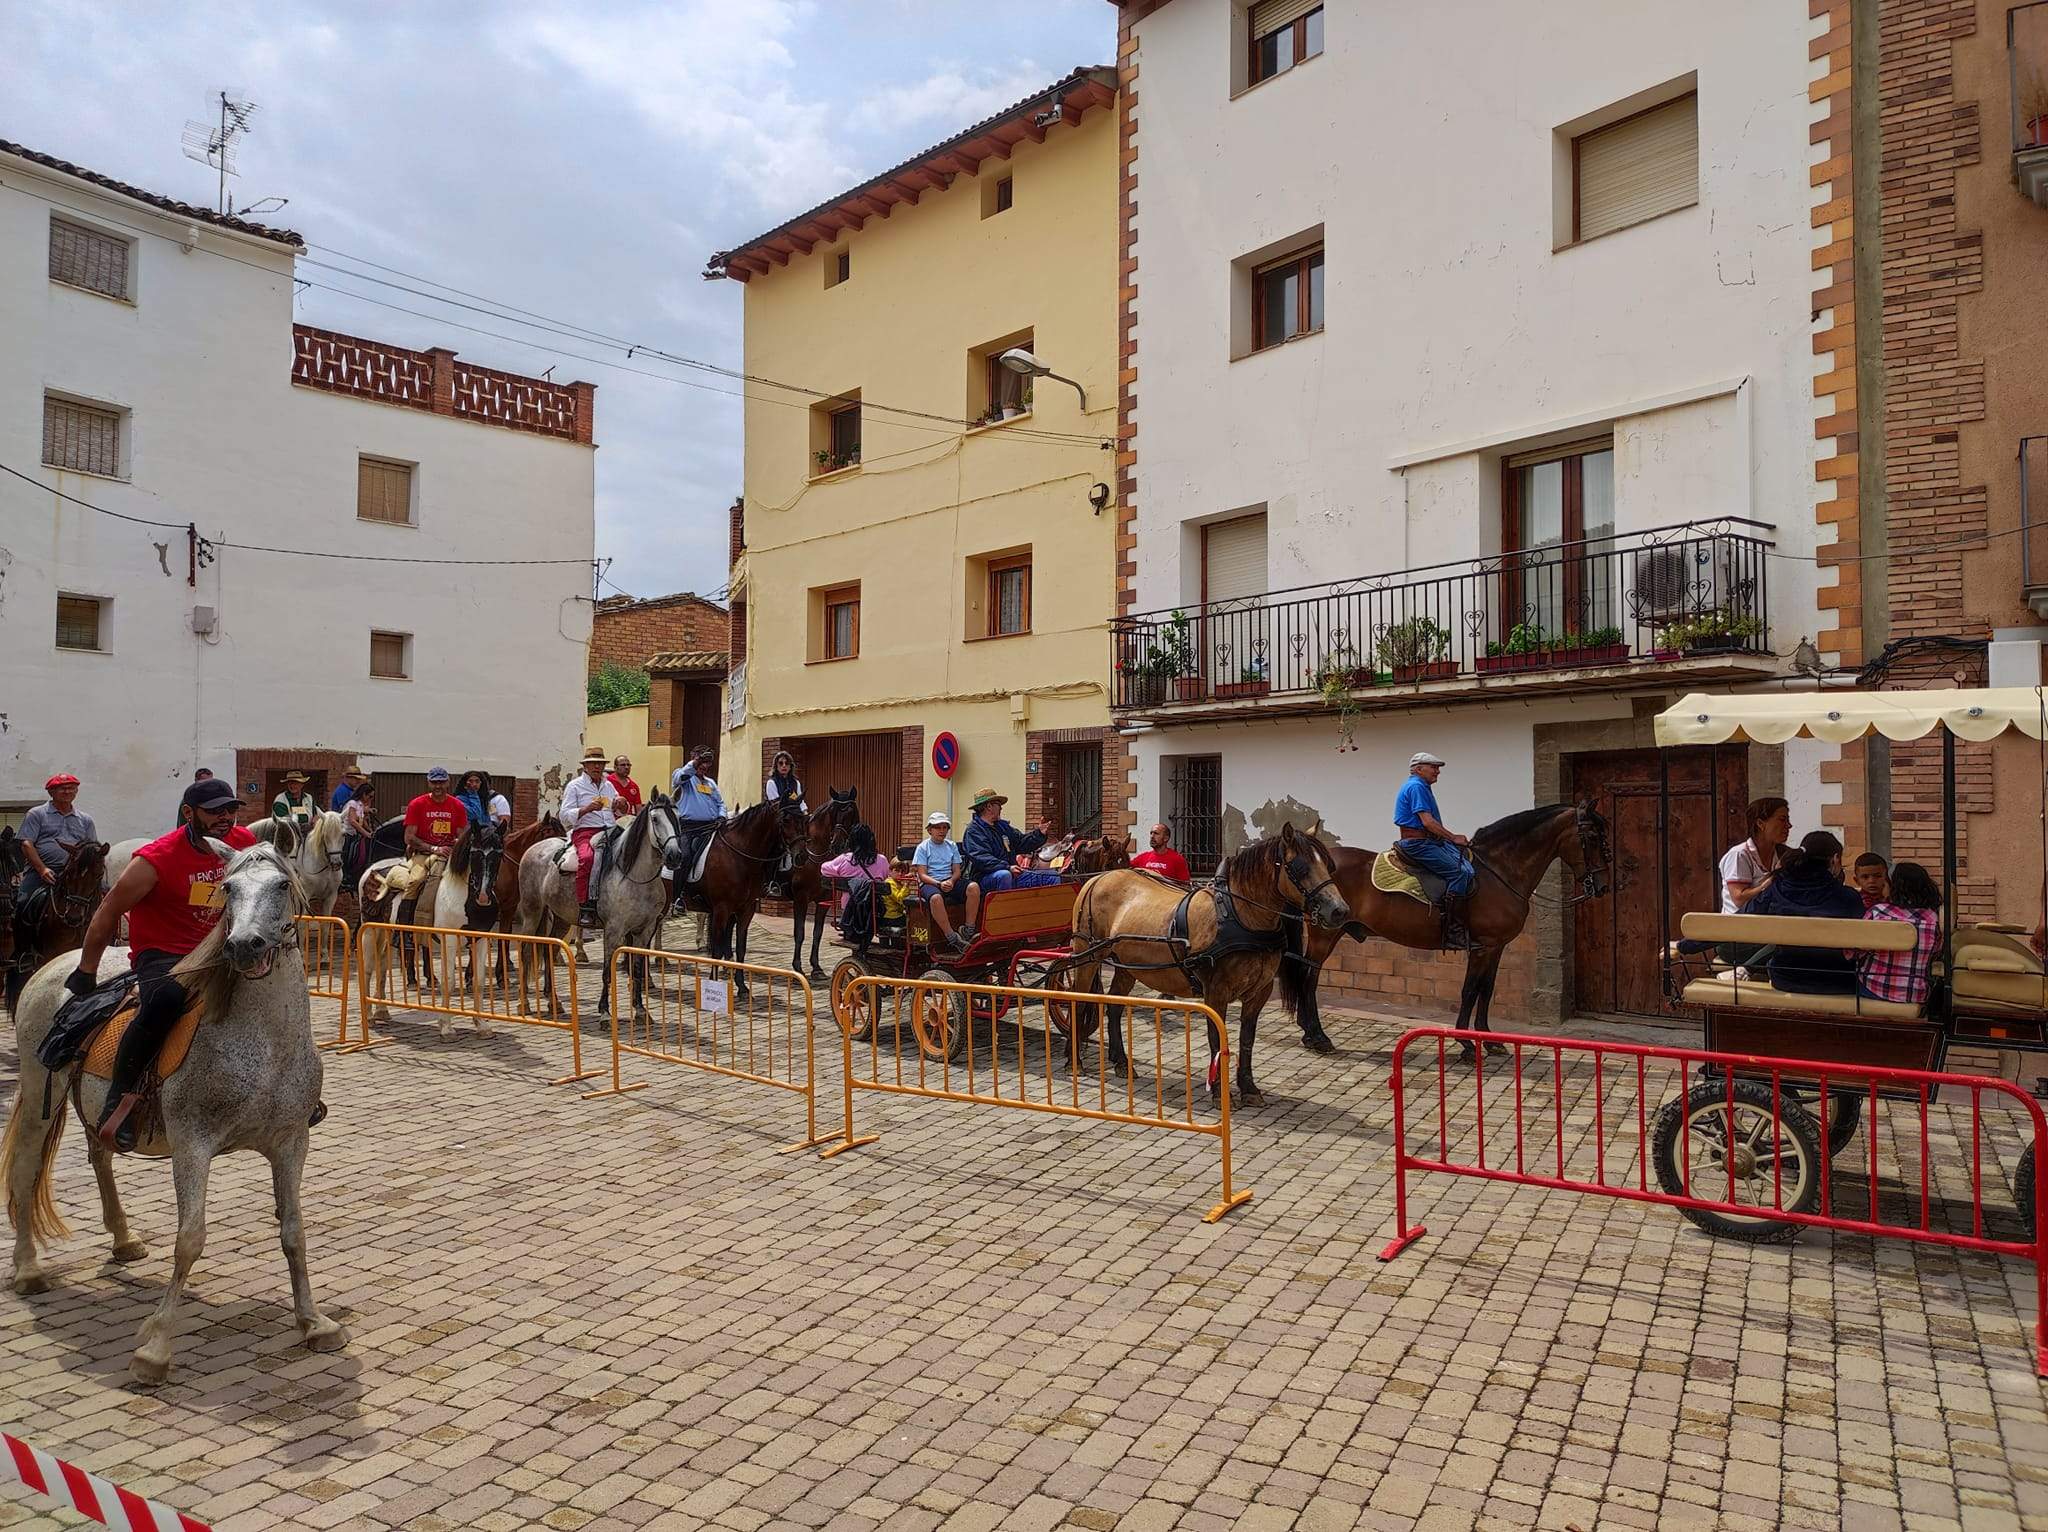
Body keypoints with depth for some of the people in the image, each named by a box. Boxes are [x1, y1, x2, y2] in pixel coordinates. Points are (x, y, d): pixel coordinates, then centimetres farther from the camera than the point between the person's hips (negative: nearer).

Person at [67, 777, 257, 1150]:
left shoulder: (244, 844, -3)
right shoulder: (157, 860, -18)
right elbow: (107, 916, -8)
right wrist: (85, 975, -2)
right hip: (160, 955, -6)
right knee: (168, 996, -38)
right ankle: (122, 1098, -25)